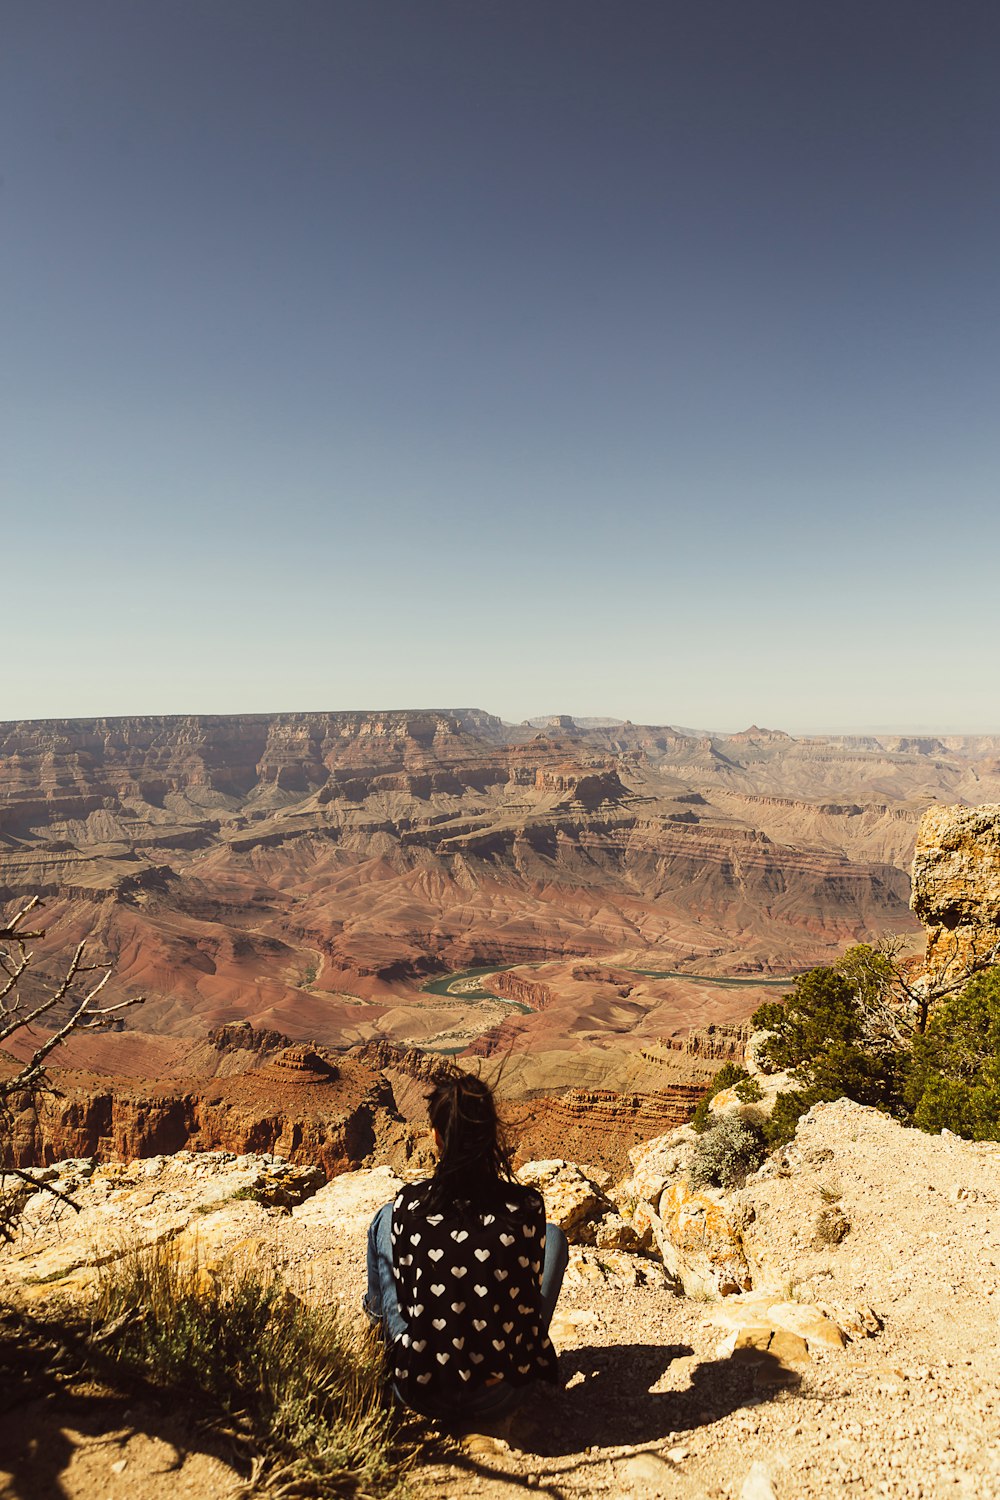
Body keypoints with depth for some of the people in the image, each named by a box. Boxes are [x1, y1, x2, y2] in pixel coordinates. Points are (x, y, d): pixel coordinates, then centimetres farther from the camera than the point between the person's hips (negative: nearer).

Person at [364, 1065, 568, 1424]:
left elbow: (408, 1296, 0)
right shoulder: (527, 1207, -17)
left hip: (419, 1395, 1)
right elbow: (529, 1300, -2)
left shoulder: (408, 1204, -15)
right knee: (553, 1234, 17)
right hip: (499, 1400, 0)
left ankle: (378, 1314, 49)